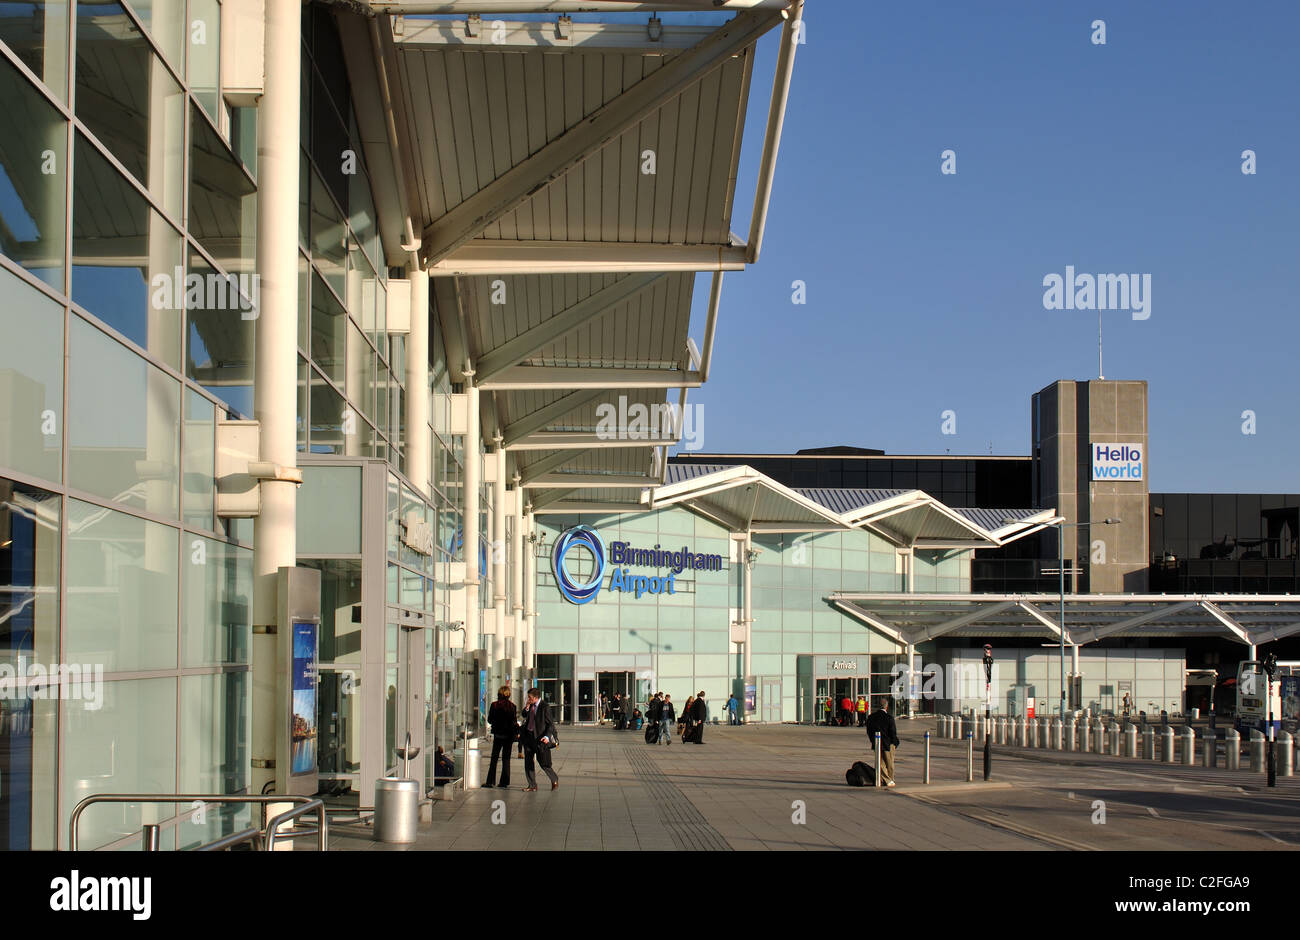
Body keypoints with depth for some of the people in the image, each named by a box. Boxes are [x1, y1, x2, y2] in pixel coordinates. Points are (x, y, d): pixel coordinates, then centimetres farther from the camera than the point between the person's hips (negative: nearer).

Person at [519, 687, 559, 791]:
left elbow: (550, 724, -12)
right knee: (528, 762, 8)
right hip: (528, 736, 7)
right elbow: (524, 715, 23)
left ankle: (554, 780, 20)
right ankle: (532, 786, 17)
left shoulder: (544, 707, -13)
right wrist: (527, 707, 3)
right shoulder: (530, 706, 8)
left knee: (543, 763, -4)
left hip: (539, 738, -7)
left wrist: (547, 736, -26)